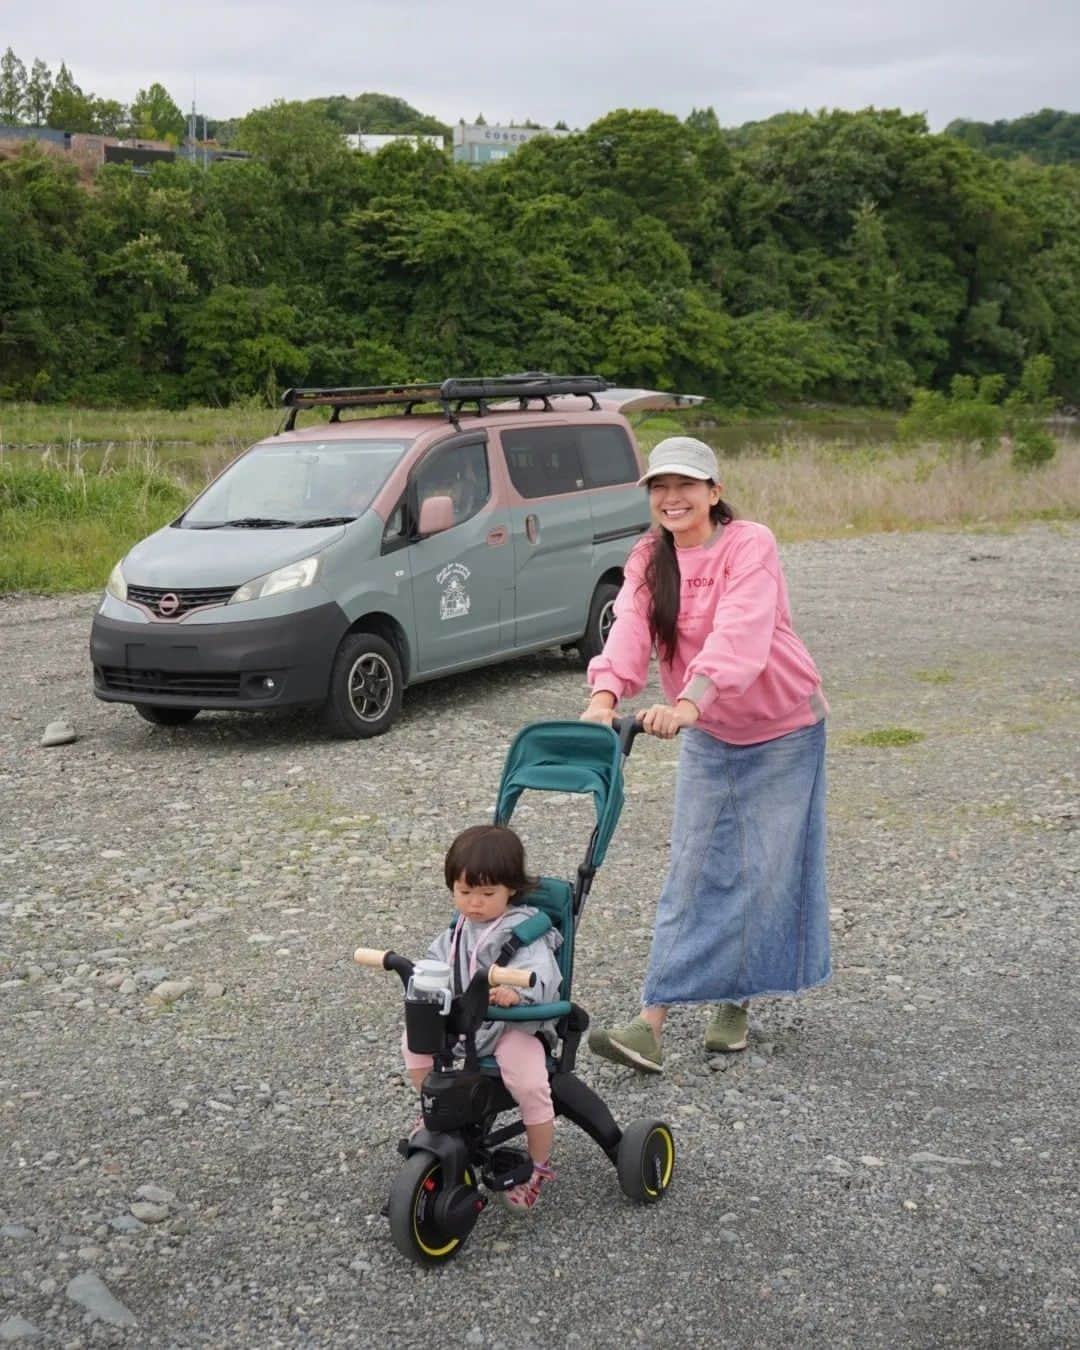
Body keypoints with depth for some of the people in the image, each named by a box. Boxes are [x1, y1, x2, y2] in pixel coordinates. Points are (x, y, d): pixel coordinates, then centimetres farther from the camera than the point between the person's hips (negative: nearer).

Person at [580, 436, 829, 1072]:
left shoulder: (750, 544, -20)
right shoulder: (649, 559, -4)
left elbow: (742, 632, -37)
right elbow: (630, 630, -21)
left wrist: (690, 699, -53)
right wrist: (605, 697, -41)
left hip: (783, 728, -4)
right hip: (707, 735, 4)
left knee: (769, 870, 2)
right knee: (694, 871, 1)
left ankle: (735, 1001, 21)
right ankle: (653, 1020, -1)